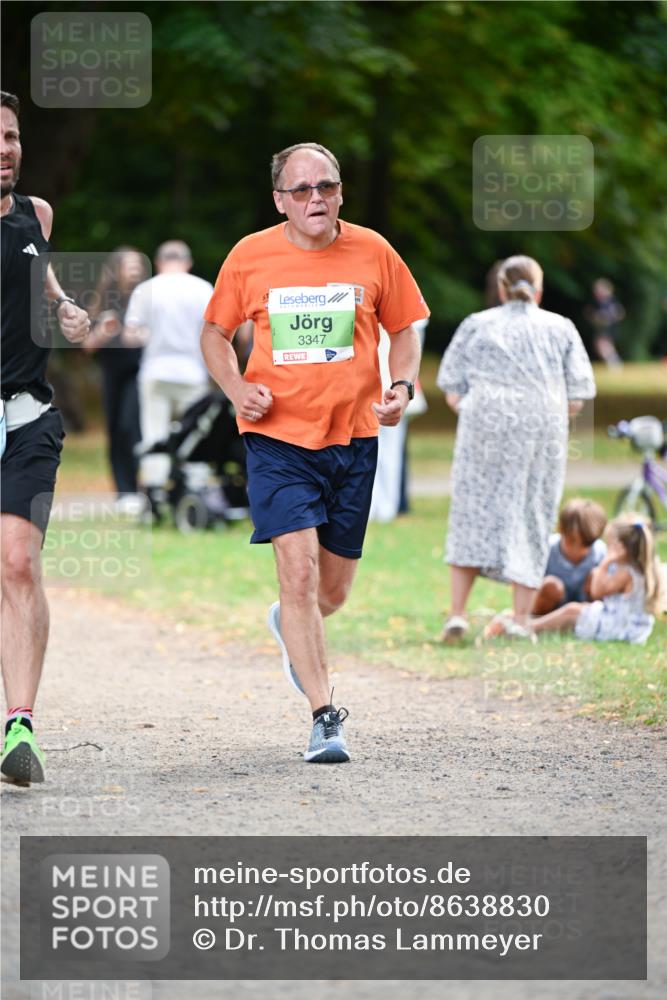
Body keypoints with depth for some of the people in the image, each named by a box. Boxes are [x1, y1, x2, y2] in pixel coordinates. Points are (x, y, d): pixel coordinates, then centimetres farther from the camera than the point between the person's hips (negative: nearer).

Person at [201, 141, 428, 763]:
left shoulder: (371, 252, 1)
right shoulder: (249, 257, -2)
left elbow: (403, 329, 13)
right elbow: (215, 332, 11)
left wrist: (402, 386, -6)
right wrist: (237, 388, -6)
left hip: (352, 437, 2)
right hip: (278, 437, -2)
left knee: (332, 590, 11)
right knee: (299, 572, -16)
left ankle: (289, 624, 48)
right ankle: (324, 718, -10)